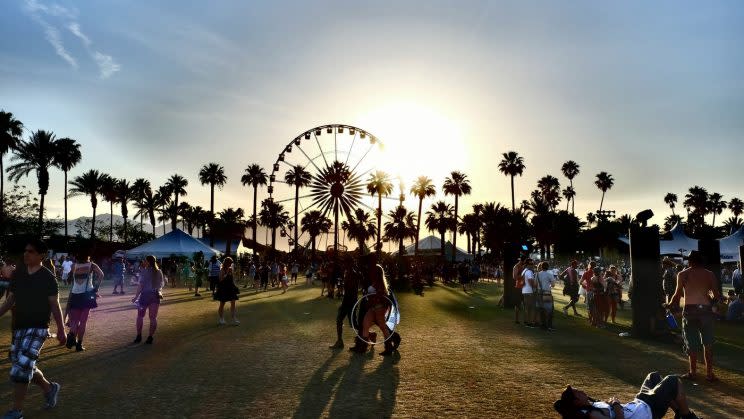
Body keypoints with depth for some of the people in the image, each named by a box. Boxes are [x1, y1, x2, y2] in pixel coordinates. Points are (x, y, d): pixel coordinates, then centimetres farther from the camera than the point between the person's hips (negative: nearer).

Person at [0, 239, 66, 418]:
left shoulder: (47, 277, -9)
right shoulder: (18, 273, 6)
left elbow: (54, 305, -7)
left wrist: (61, 329, -8)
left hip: (37, 329, -6)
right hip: (18, 328, 6)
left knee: (21, 369, -11)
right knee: (26, 368, 12)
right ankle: (49, 388, 36)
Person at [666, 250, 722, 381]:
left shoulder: (683, 274, 0)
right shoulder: (710, 275, 4)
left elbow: (678, 294, -4)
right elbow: (717, 296, 2)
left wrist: (669, 304, 12)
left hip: (690, 310, -1)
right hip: (706, 309, 1)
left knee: (692, 343, 7)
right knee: (708, 343, 10)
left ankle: (693, 372, 12)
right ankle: (709, 373, 11)